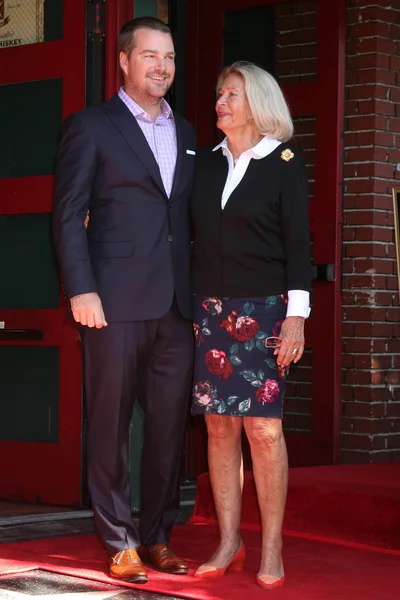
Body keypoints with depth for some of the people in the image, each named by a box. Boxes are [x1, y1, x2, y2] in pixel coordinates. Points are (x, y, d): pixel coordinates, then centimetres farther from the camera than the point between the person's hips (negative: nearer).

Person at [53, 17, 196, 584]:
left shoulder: (185, 132, 18)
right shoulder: (91, 127, 1)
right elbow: (68, 215, -4)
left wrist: (198, 293, 10)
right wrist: (81, 290, -13)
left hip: (175, 304, 5)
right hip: (116, 302, -5)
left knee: (170, 427, 7)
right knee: (111, 426, 1)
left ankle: (158, 537, 17)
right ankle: (120, 543, 10)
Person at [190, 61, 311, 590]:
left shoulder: (284, 162, 0)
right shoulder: (206, 163, 12)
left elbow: (297, 242, -3)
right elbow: (192, 233, 14)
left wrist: (296, 316, -9)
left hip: (264, 310, -4)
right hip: (211, 309, 4)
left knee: (264, 427, -6)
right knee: (220, 427, 3)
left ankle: (272, 550, 1)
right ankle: (229, 544, 10)